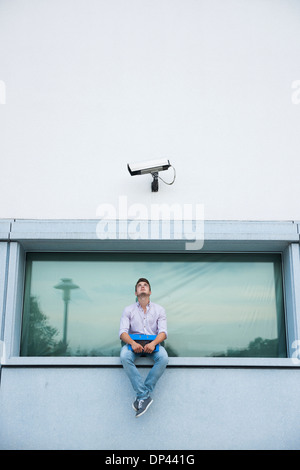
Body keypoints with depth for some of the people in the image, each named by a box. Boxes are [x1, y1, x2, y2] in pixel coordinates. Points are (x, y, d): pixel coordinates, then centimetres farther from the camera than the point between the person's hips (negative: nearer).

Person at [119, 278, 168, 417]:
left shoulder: (159, 309, 10)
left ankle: (141, 396, -26)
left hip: (153, 343, 0)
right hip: (133, 343, 0)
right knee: (124, 357, -34)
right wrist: (133, 343, -25)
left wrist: (153, 343, -23)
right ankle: (145, 396, -32)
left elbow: (163, 332, -1)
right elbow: (122, 332, -2)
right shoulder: (128, 310, 10)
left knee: (163, 358, -33)